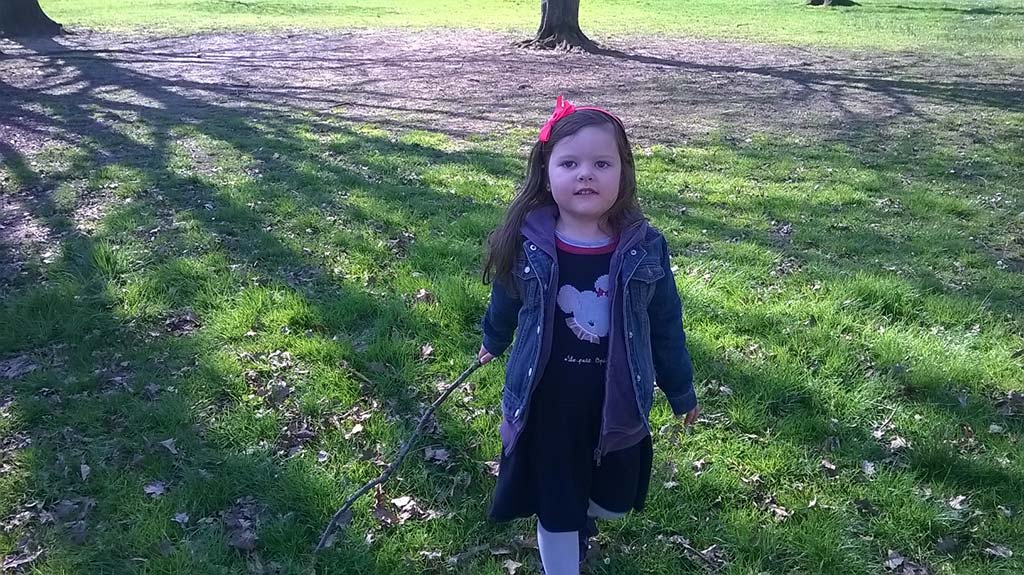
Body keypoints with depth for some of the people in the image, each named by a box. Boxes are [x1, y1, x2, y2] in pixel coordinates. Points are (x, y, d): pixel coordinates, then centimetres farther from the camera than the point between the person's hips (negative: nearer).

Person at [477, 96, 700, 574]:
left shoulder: (645, 250, -14)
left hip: (617, 406, 2)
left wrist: (681, 392, 9)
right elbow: (505, 303, 5)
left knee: (615, 501, 22)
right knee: (555, 510, 14)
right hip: (547, 406, -1)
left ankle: (584, 515, 58)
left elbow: (666, 326, -2)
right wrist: (493, 341, 24)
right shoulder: (526, 246, -16)